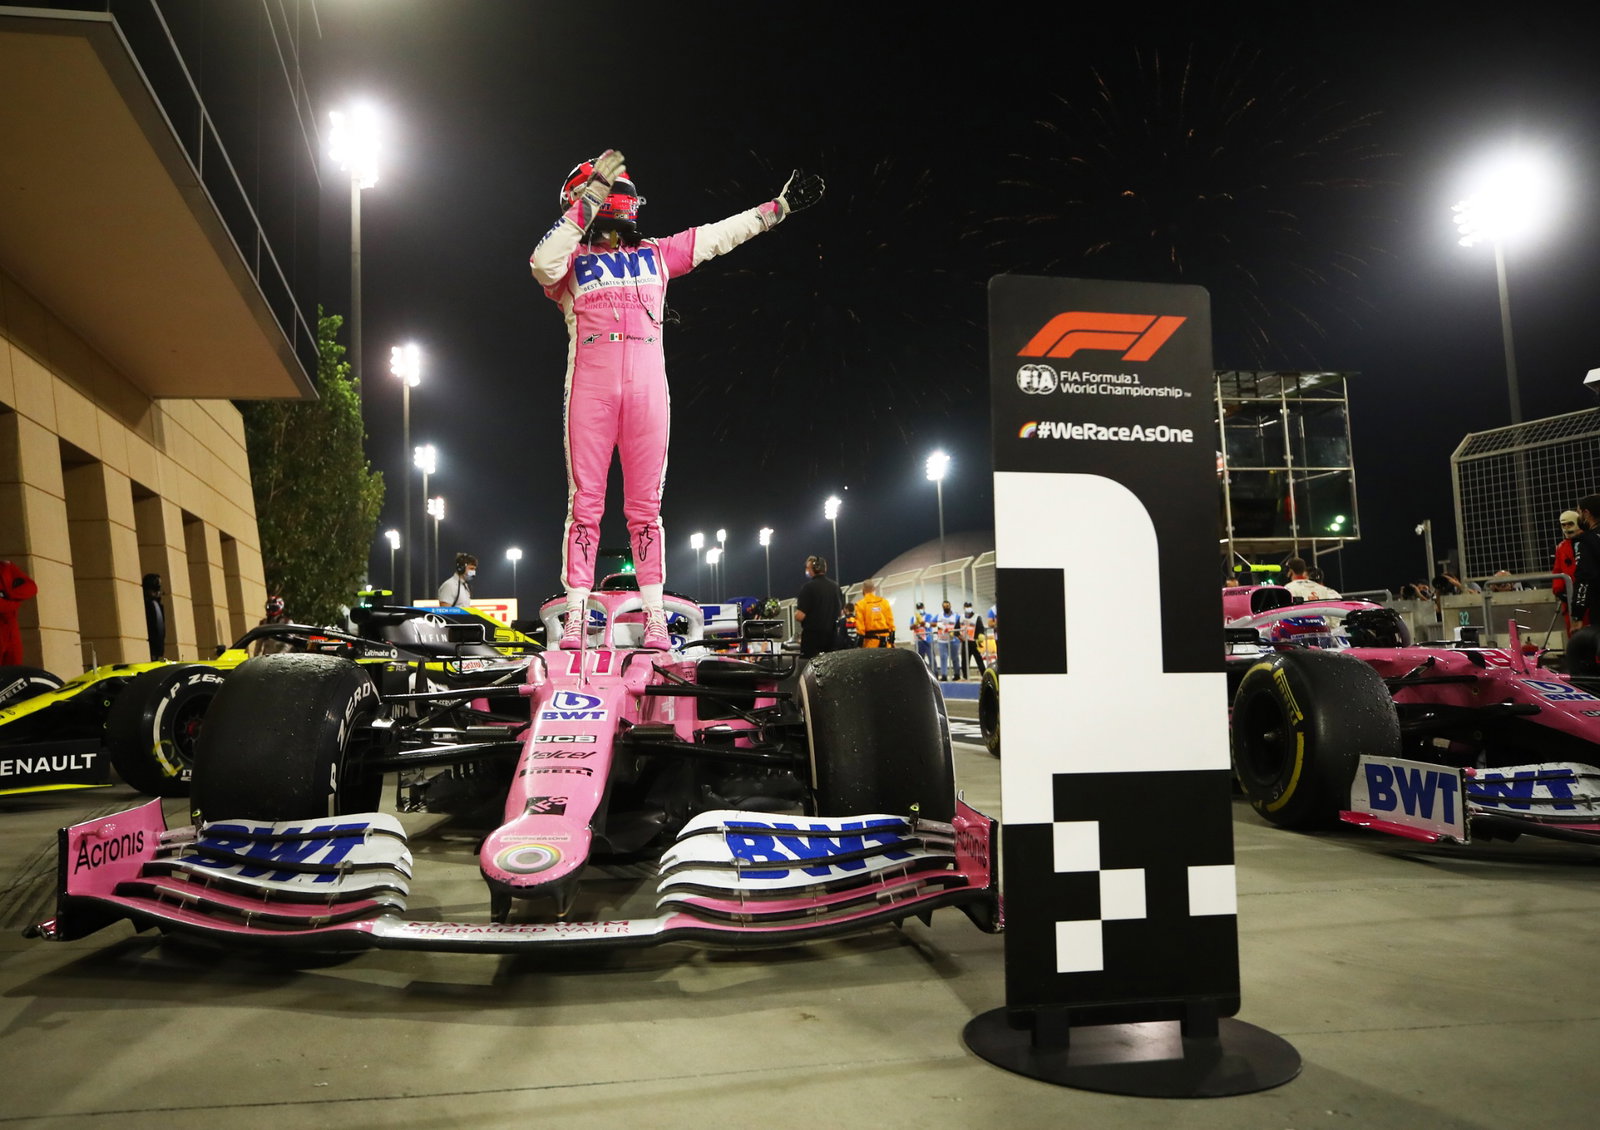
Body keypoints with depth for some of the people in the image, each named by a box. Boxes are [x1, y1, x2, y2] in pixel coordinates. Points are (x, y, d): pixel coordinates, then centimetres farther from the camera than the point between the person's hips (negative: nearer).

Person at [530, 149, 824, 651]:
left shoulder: (655, 255, 24)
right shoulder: (571, 259, 14)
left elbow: (720, 234, 27)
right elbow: (543, 266, -10)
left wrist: (780, 207, 29)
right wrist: (587, 201, -8)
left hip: (647, 387, 2)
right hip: (590, 386, -2)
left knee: (645, 505, 1)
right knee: (585, 502, -4)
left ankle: (655, 618, 2)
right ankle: (575, 619, -3)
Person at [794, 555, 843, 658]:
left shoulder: (809, 587, -14)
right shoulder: (835, 586, 6)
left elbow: (800, 616, -17)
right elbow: (840, 611, 16)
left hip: (812, 635, -6)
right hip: (831, 635, 6)